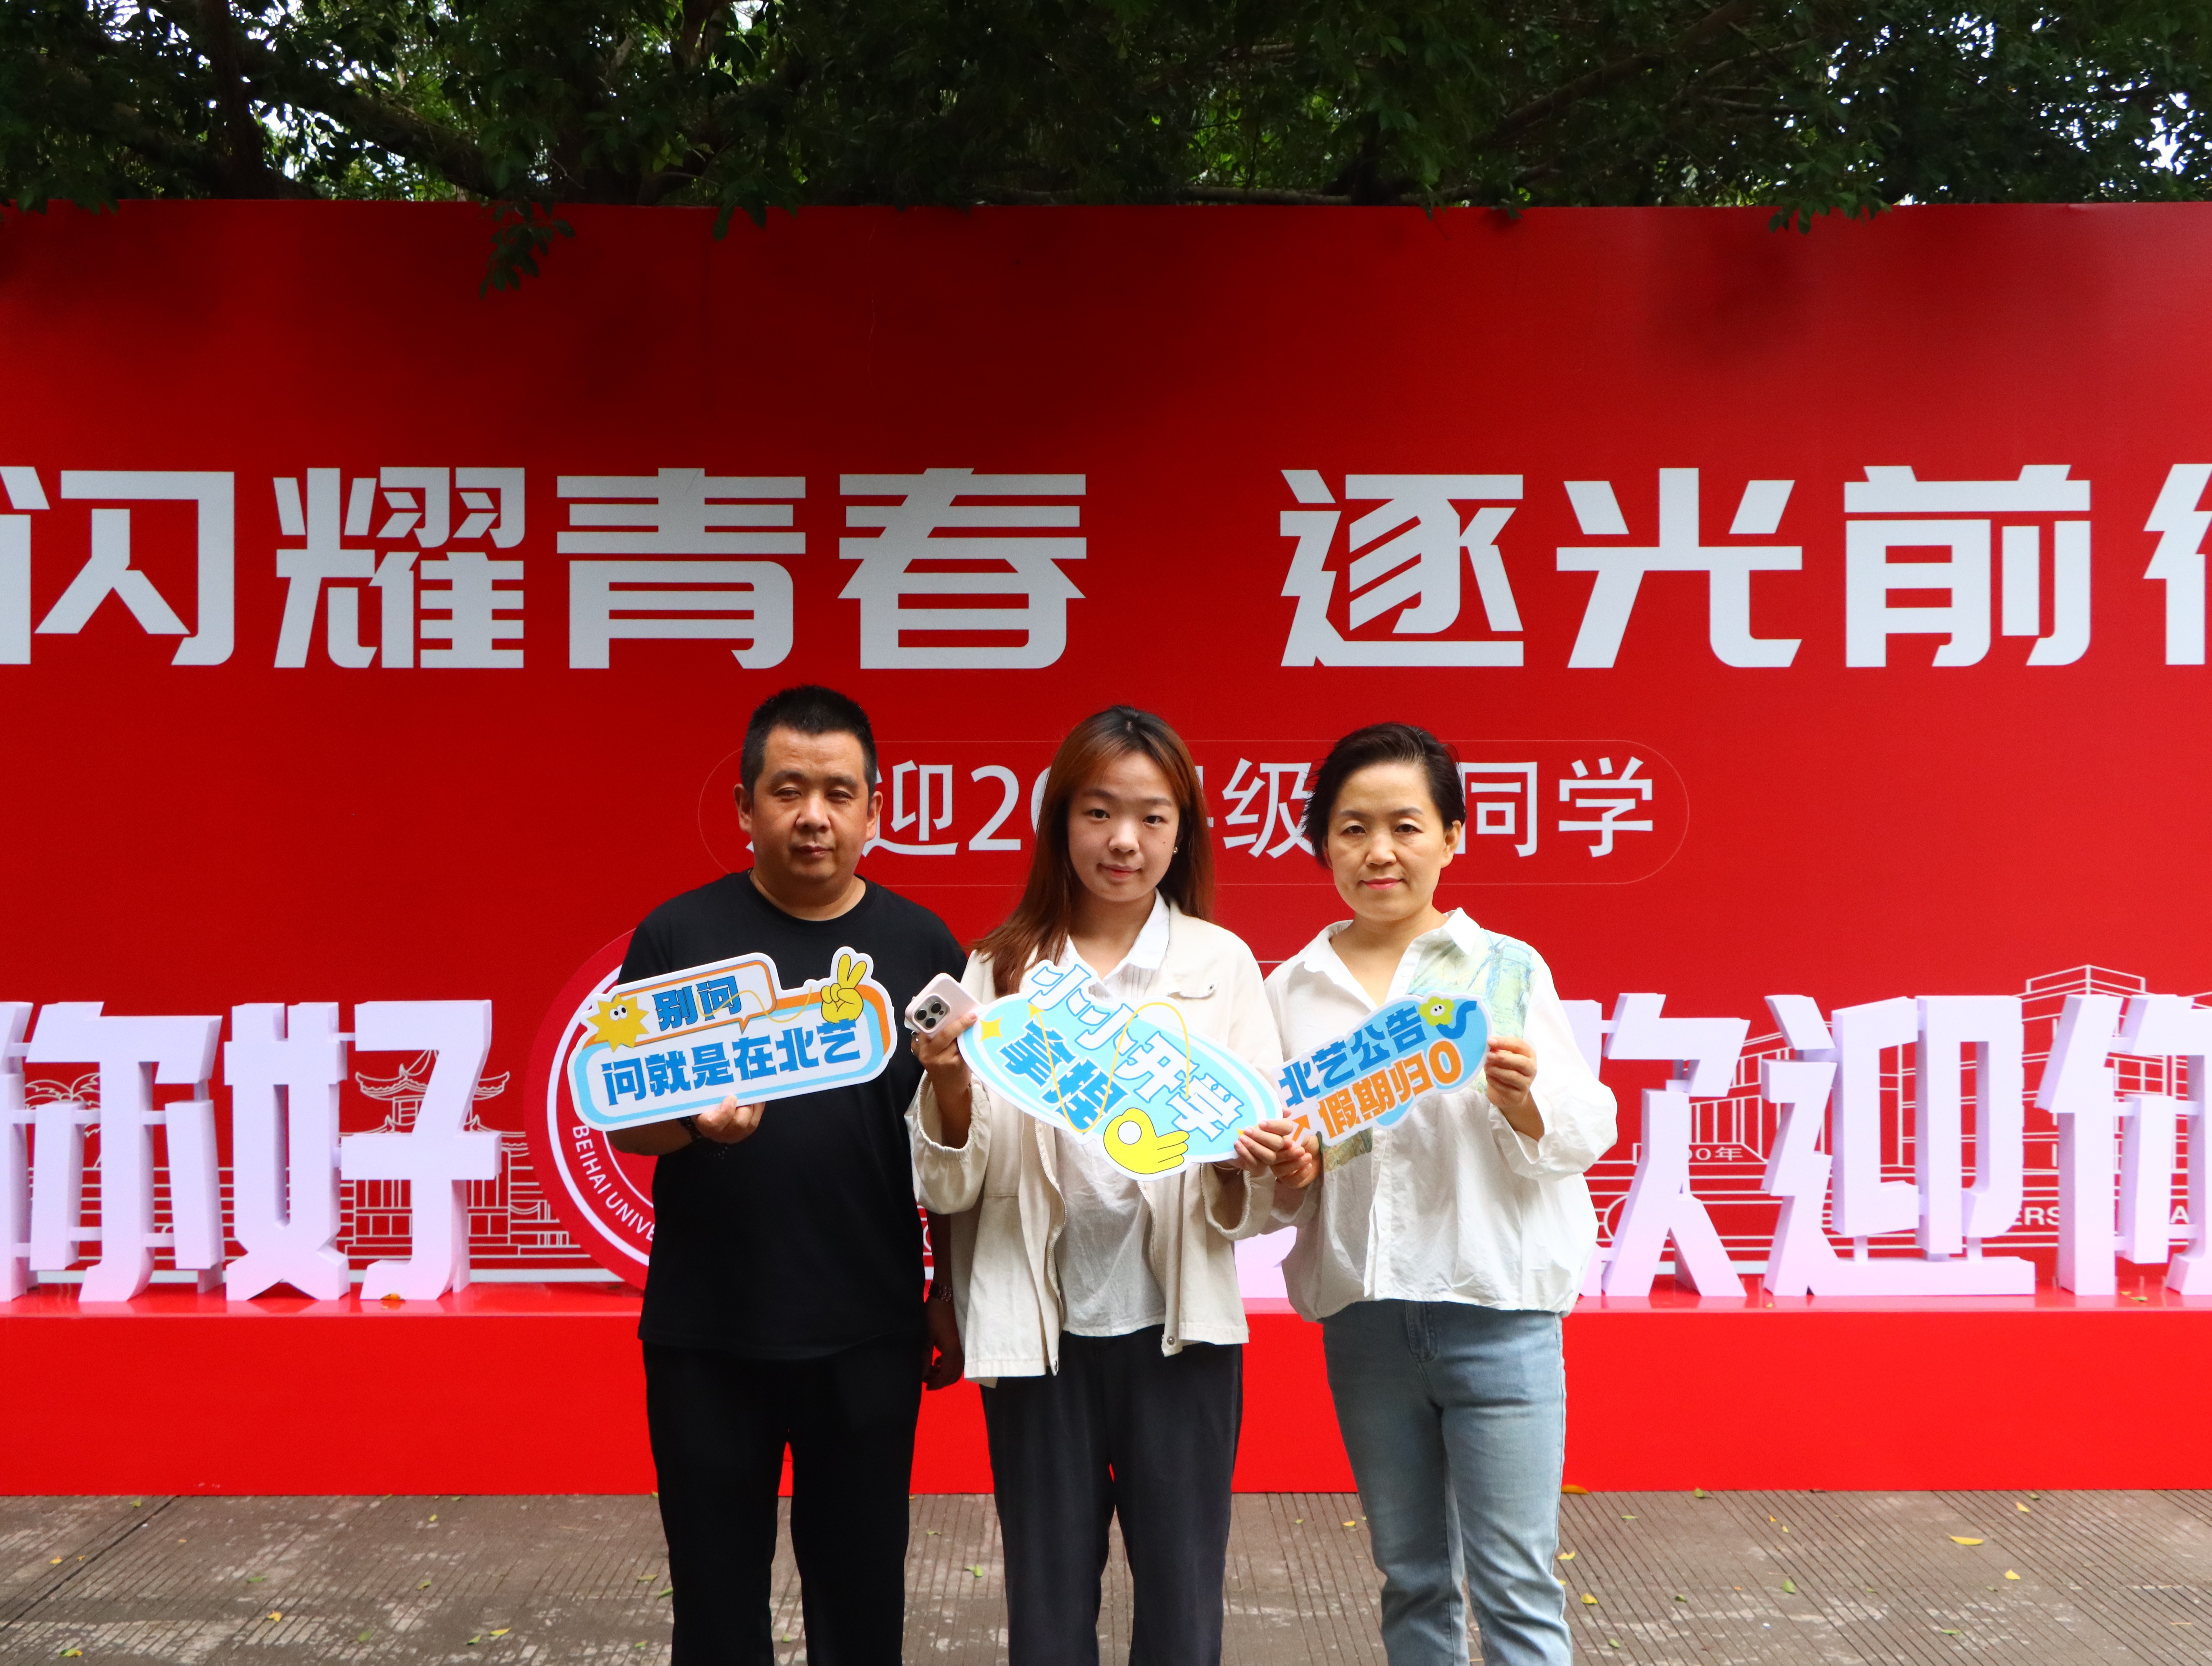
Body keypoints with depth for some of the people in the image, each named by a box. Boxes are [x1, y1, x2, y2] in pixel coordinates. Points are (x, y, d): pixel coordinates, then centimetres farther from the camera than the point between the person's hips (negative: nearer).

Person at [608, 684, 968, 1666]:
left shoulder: (922, 947, 2)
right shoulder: (678, 936, -1)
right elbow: (623, 1120, 1)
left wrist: (954, 1297, 4)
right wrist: (692, 1120, -19)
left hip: (869, 1335, 0)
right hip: (706, 1334, 0)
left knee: (861, 1587, 12)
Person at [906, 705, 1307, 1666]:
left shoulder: (1221, 964, 2)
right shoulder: (998, 971, 1)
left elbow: (1251, 1210, 1)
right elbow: (950, 1188, -2)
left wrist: (1247, 1168, -21)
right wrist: (950, 1087, -19)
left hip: (1178, 1331, 0)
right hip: (1041, 1332, 0)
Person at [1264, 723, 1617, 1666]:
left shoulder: (1506, 969, -1)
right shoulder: (1291, 990, 6)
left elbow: (1586, 1132, -2)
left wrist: (1524, 1100, -22)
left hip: (1495, 1307, -3)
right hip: (1361, 1312, 3)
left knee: (1515, 1585, -1)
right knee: (1411, 1579, 15)